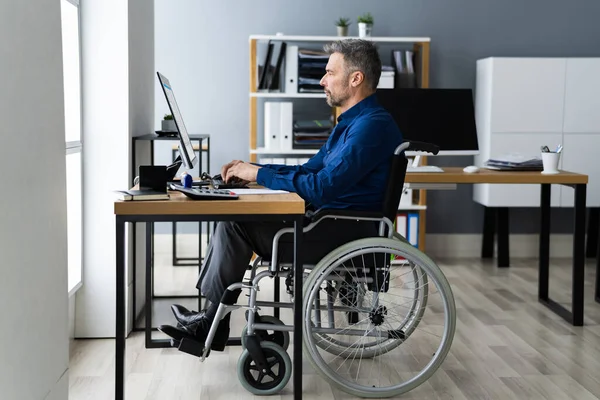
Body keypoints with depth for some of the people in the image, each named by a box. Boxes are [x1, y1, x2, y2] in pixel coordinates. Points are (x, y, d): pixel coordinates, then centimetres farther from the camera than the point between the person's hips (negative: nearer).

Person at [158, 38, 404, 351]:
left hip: (347, 233, -11)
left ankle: (213, 323, 0)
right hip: (333, 220, 11)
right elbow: (310, 170, 20)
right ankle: (211, 324, 1)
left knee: (234, 223, -14)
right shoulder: (352, 121, 17)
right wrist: (251, 168, 7)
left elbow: (322, 187, -26)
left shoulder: (372, 125, -18)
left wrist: (260, 174, -14)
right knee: (234, 216, 3)